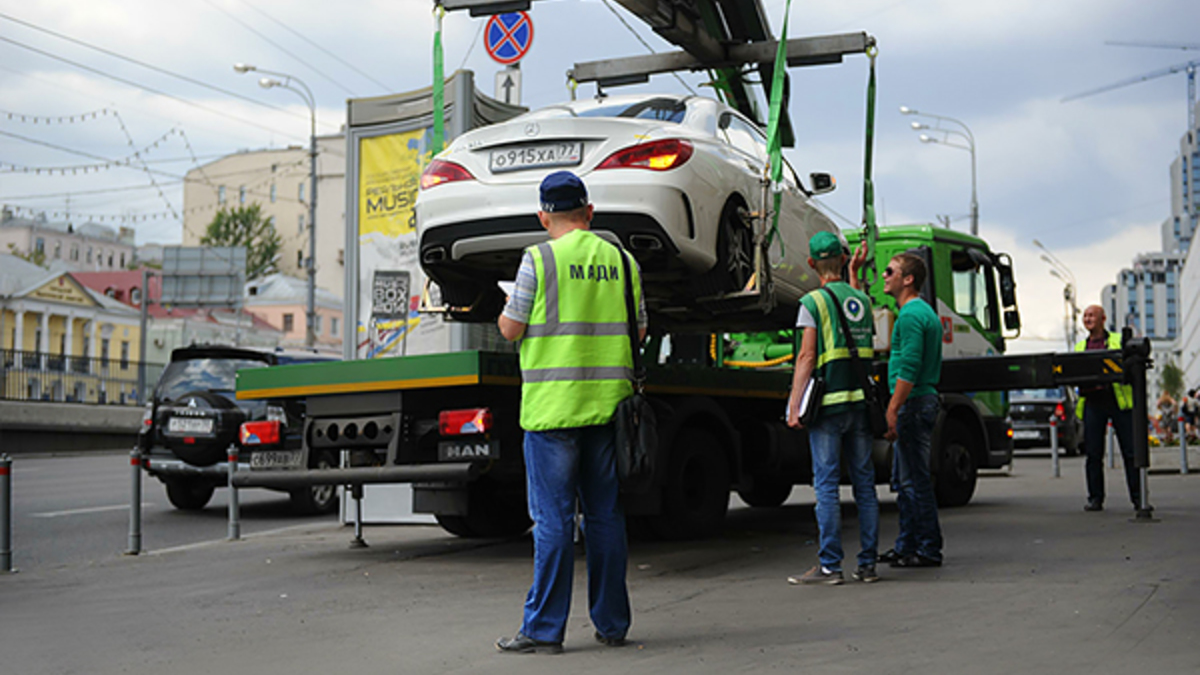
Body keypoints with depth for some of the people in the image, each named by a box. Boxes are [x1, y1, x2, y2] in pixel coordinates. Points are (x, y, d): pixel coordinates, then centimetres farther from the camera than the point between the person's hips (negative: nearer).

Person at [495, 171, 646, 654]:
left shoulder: (539, 259, -6)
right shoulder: (622, 261, 8)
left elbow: (511, 330, -4)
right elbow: (638, 332, 12)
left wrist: (507, 309, 18)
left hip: (554, 405, -4)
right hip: (608, 403, 4)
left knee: (554, 519, -1)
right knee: (606, 515, 10)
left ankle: (544, 629, 3)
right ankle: (611, 623, 16)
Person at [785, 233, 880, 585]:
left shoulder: (813, 302, -6)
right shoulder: (862, 299, 11)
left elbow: (807, 357, -12)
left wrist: (794, 406, -11)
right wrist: (855, 270, 43)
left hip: (829, 402, -5)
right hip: (861, 400, 5)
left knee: (827, 484, -3)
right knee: (864, 483, 8)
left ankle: (829, 565, -3)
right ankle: (867, 563, 11)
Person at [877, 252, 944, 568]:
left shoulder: (911, 315, -15)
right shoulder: (926, 311, 18)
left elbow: (909, 368, -22)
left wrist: (893, 410, -22)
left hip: (913, 403, -11)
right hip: (924, 400, 11)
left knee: (915, 480, -6)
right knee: (906, 479, 15)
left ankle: (929, 550, -1)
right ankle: (907, 545, 21)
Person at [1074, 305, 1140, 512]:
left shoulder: (1119, 340, 11)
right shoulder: (1080, 347, 19)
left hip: (1119, 400, -2)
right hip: (1092, 402, 2)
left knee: (1131, 451, -3)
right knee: (1093, 453, 0)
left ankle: (1138, 497, 5)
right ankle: (1095, 498, 7)